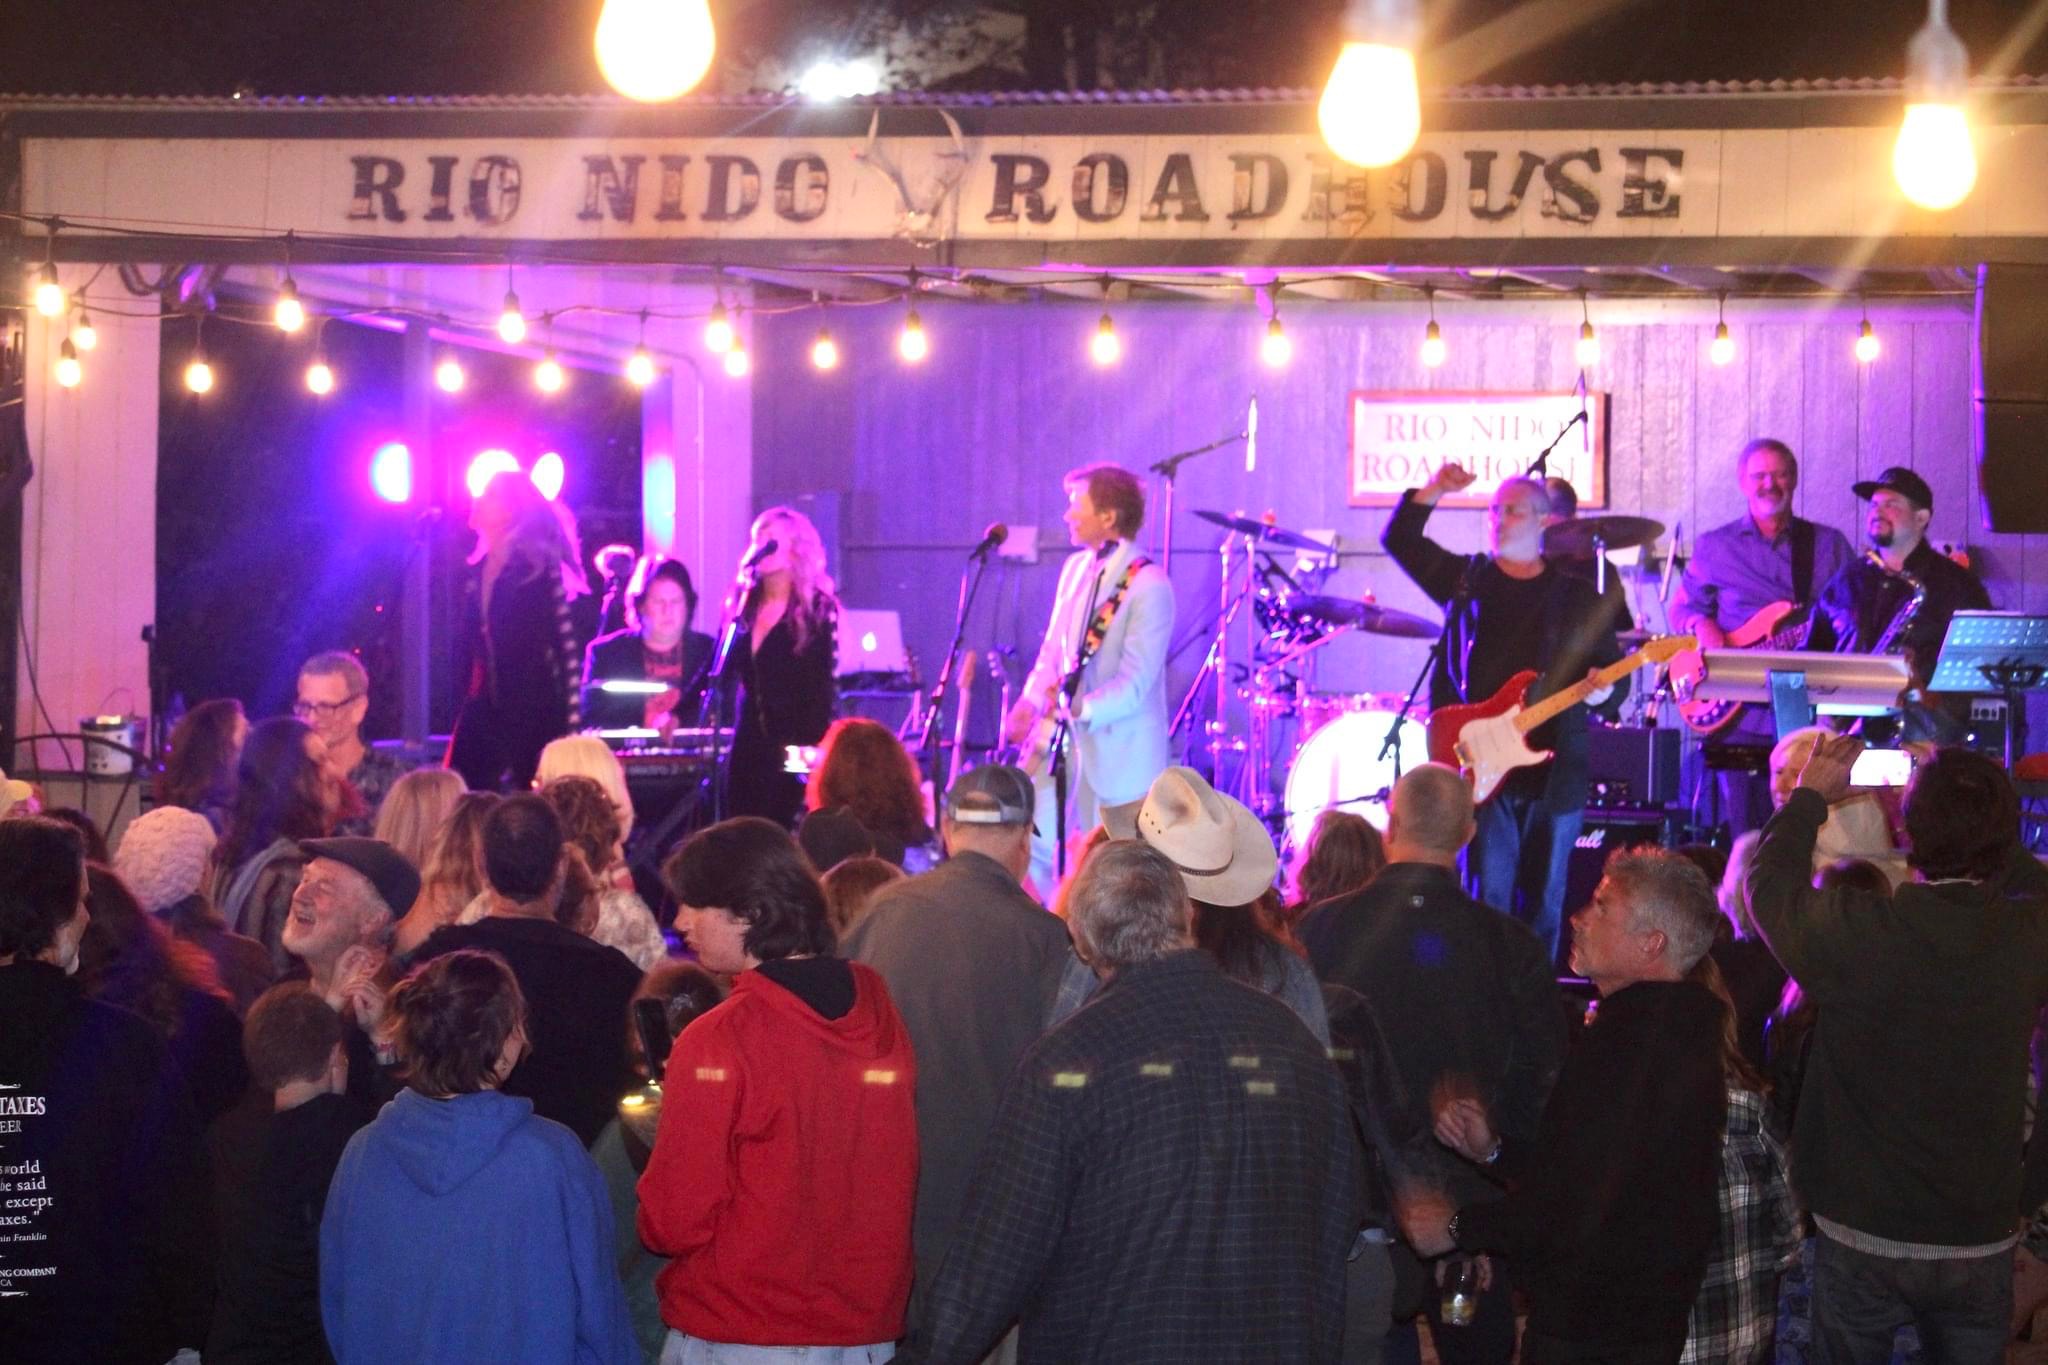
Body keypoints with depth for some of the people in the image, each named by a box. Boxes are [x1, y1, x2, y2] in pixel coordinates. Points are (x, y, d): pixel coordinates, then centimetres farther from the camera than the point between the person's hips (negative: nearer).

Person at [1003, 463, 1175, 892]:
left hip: (1117, 749, -7)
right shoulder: (1076, 567, 8)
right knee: (1028, 839, 4)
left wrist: (1076, 710, -30)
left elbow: (1134, 684, -20)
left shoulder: (1149, 586, -16)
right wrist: (1029, 703, -2)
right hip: (1059, 734, 7)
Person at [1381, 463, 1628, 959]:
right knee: (1488, 894, -8)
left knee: (1543, 900, 5)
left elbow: (1613, 672, 9)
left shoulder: (1578, 596, 10)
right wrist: (1434, 490, -3)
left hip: (1555, 772, 1)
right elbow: (1399, 538, 10)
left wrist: (1602, 691, -14)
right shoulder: (1464, 578, 12)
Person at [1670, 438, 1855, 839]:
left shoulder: (1829, 544, 11)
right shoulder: (1714, 547, 11)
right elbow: (1682, 609, 18)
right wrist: (1703, 626, -4)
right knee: (1746, 836, -1)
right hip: (1742, 715, 0)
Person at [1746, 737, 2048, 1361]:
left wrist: (1810, 795, 10)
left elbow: (1769, 883, -2)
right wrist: (1965, 803, 14)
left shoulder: (1859, 932, -22)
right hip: (1984, 1244, 2)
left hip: (1864, 1239, -2)